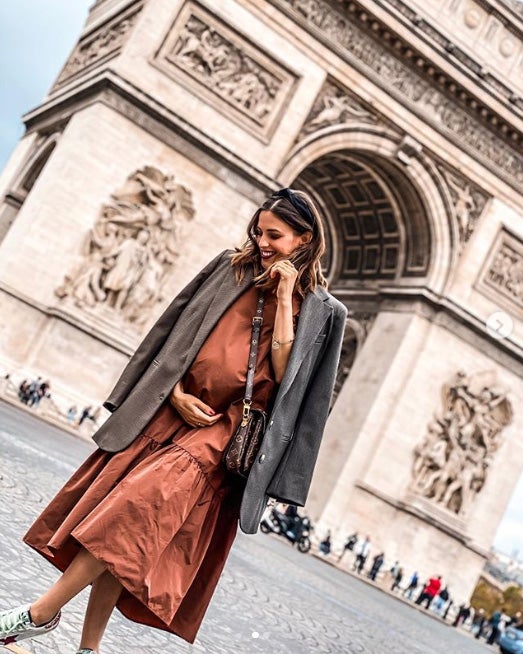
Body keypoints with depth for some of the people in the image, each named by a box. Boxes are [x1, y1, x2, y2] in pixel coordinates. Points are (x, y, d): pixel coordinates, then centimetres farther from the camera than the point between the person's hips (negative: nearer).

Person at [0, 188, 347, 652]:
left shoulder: (319, 309, 2)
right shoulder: (230, 269, 10)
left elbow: (281, 374, -10)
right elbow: (176, 333, 10)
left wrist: (284, 296, -11)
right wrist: (176, 393, -5)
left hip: (219, 430, -4)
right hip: (168, 410, 4)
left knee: (135, 510, -18)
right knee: (117, 527, -1)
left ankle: (41, 613, -7)